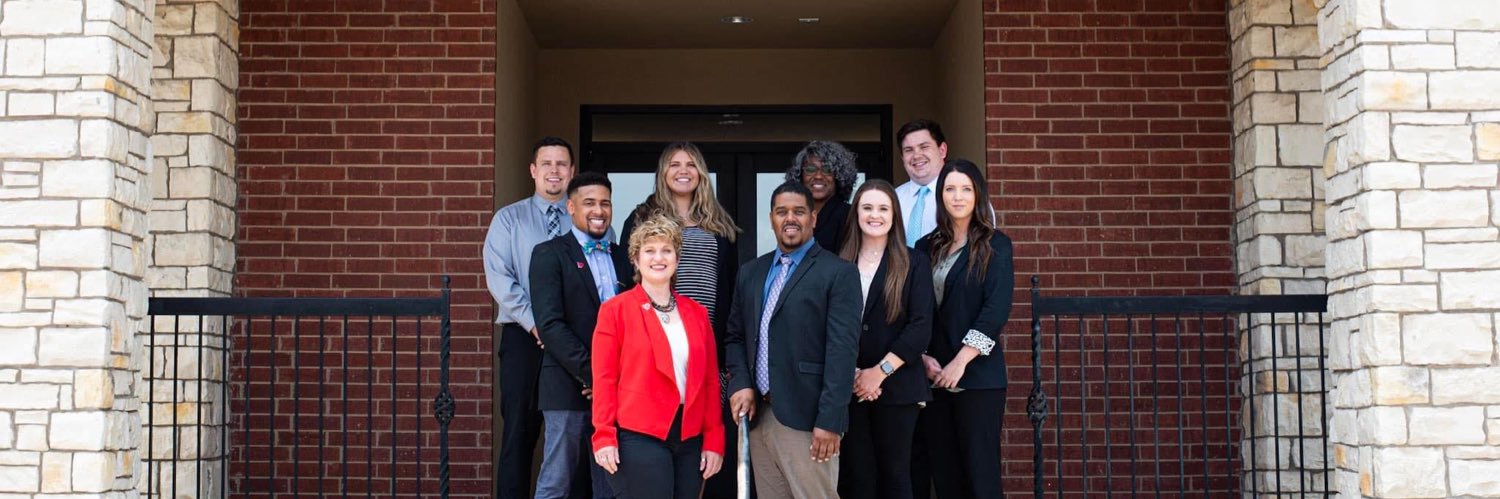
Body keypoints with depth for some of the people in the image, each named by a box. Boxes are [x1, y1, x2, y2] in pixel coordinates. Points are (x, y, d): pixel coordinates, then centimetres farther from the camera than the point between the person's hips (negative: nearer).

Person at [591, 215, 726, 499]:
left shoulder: (696, 313, 11)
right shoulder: (615, 310, 0)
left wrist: (714, 440, 6)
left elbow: (710, 380, 11)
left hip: (690, 440, 4)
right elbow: (605, 379, -3)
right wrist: (604, 436, -11)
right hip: (639, 438, -4)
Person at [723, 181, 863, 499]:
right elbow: (735, 337, 19)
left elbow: (842, 351, -11)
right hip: (758, 414, 6)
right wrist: (740, 384, 0)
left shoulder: (838, 273, -5)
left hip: (806, 417, -6)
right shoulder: (750, 273, 15)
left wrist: (830, 421, -17)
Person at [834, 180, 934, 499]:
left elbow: (921, 327, -5)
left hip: (896, 387, -1)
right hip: (848, 388, 1)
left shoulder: (913, 263, 4)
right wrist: (851, 375, -9)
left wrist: (880, 372, -11)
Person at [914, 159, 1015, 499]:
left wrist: (960, 362, -15)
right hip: (933, 375, 4)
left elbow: (997, 309, -9)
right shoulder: (926, 247, 12)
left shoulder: (995, 245, 1)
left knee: (980, 470, -5)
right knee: (944, 471, 5)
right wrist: (924, 357, -7)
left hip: (977, 373, -4)